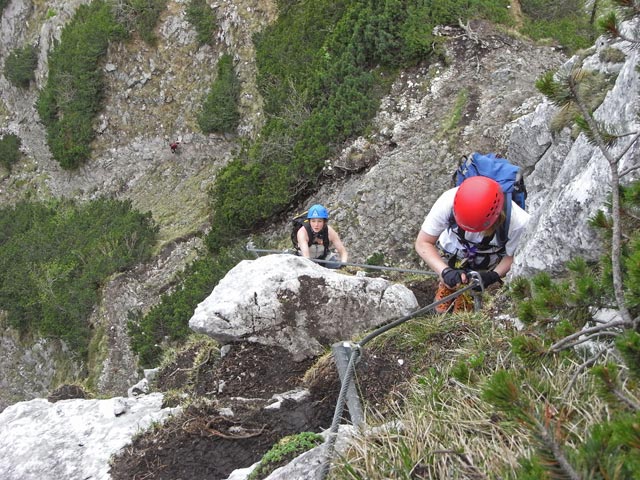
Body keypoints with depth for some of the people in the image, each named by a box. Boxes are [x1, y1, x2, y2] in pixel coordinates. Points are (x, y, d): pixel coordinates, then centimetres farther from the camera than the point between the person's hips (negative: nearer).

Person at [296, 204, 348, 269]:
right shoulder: (302, 232, -30)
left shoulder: (330, 232, -22)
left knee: (337, 266, -17)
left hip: (324, 257, 1)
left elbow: (343, 252, -19)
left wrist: (343, 264, -39)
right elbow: (305, 254, -44)